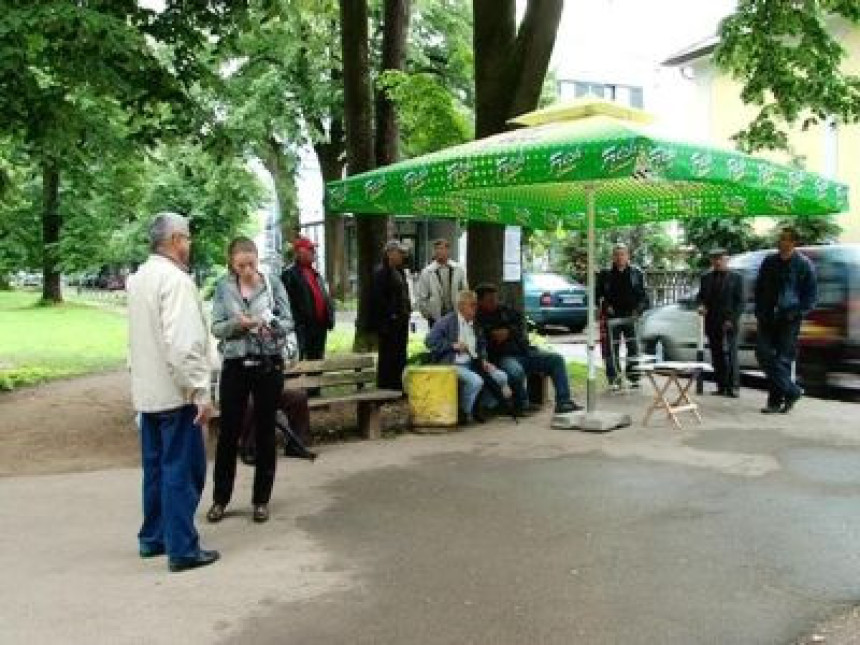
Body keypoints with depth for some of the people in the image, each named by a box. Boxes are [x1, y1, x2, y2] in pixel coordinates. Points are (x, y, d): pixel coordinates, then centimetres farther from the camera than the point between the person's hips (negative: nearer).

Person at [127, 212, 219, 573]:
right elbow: (183, 343, -25)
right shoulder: (175, 279, -18)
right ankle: (182, 549, 3)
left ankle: (152, 538, 26)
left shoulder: (140, 278, 11)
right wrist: (201, 391, -23)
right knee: (182, 470, -2)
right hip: (175, 392, -9)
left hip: (147, 390, 9)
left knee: (156, 467, 17)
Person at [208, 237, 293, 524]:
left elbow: (289, 322, -1)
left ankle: (261, 499, 19)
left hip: (269, 364, 0)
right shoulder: (223, 288, 2)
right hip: (235, 365, 1)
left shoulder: (273, 284, -1)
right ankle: (220, 498, 20)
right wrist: (237, 324, -20)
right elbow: (216, 328, 0)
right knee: (228, 432, 5)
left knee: (265, 433, 7)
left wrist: (273, 326, -22)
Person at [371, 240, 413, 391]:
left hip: (401, 321, 9)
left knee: (400, 357, 12)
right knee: (388, 356, -5)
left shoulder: (399, 271, 18)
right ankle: (385, 388, 1)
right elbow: (378, 299, -17)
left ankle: (397, 387, 19)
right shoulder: (381, 272, -10)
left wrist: (407, 313, 14)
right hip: (389, 323, -9)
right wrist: (390, 315, -19)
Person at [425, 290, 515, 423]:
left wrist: (483, 360, 5)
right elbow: (429, 341, -12)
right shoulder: (447, 321, -4)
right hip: (453, 365, -7)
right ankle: (464, 412, -9)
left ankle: (479, 408, 3)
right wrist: (453, 345, -17)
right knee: (476, 381, -32)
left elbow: (482, 345, 26)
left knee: (501, 377, -7)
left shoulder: (475, 325, 16)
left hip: (473, 363, 7)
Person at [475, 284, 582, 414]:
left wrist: (508, 332, -3)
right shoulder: (478, 319, -3)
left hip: (524, 351, 7)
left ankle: (563, 401, -11)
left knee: (556, 359, -7)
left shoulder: (505, 310, 19)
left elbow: (521, 324, 13)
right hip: (504, 356, -7)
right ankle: (522, 404, -14)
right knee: (516, 371, -40)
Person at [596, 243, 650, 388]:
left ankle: (634, 378, 12)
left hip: (631, 317, 0)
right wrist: (605, 306, -7)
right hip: (613, 317, 0)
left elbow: (643, 295, 7)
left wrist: (639, 309, -8)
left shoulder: (637, 273, 6)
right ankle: (614, 380, 9)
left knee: (633, 348, 0)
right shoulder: (605, 274, 5)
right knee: (611, 349, 0)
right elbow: (598, 295, 10)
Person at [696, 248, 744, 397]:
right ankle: (721, 386, 9)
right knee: (717, 356, 5)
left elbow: (740, 302, 0)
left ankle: (732, 387, -5)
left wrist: (732, 319, -10)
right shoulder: (706, 278, 14)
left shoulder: (736, 278, 4)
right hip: (712, 324, 4)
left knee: (730, 356, -6)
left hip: (729, 324, -4)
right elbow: (700, 296, 17)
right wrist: (701, 305, -7)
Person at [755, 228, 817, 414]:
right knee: (763, 353, -5)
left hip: (789, 319, -4)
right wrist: (760, 311, 8)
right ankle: (791, 391, 5)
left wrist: (798, 312, -10)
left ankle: (776, 400, 6)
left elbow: (811, 294, 1)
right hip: (768, 318, 4)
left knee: (783, 358, -3)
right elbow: (759, 287, 18)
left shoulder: (804, 264, -3)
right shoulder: (769, 262, 8)